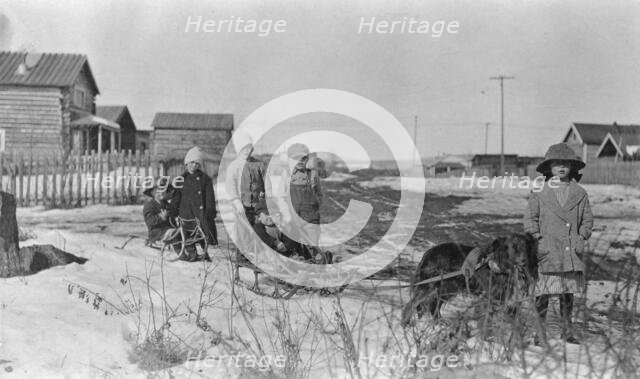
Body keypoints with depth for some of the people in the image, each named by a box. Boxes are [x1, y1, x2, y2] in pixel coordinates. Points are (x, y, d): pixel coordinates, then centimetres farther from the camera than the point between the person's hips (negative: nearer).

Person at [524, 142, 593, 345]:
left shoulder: (580, 193, 8)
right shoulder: (539, 193, 2)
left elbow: (587, 219, 13)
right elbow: (530, 219, 3)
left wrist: (582, 237, 0)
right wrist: (537, 238, -7)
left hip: (571, 251, 3)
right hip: (546, 252, -2)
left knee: (568, 292, 10)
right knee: (542, 292, -3)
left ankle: (567, 329, 23)